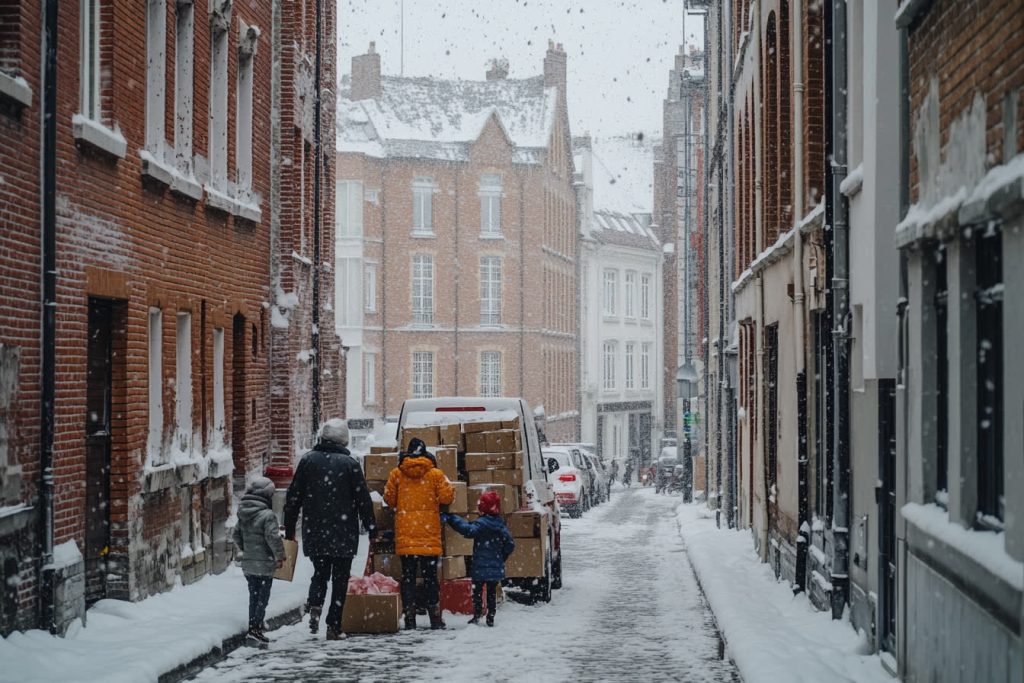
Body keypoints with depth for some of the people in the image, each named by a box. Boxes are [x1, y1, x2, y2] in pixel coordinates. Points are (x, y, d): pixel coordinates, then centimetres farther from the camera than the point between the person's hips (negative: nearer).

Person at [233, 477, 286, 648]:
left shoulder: (243, 515, 6)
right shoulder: (267, 515, -17)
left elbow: (236, 535, 15)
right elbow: (273, 538, -21)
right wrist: (279, 556, -8)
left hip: (247, 564, 7)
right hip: (264, 565, -7)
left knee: (253, 597, 16)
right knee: (262, 598, -1)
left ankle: (254, 629, 19)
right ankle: (255, 630, -8)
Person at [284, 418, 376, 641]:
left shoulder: (308, 460, 2)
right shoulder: (349, 464, -6)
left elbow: (294, 497, 5)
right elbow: (363, 499, -3)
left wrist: (289, 528, 13)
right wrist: (371, 528, 7)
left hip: (314, 532, 2)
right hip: (344, 533, -2)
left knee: (320, 572, 18)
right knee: (340, 578, 6)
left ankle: (315, 605, -9)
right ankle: (334, 626, 3)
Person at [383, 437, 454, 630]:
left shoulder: (397, 474, 1)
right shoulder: (435, 474, -3)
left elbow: (389, 498, 5)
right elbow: (447, 496, -5)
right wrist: (448, 485, 15)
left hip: (405, 536, 1)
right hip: (429, 537, -1)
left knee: (408, 578, 5)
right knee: (430, 578, 7)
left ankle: (410, 619, 1)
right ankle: (435, 618, 6)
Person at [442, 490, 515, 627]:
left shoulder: (481, 523, -14)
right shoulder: (501, 525, 5)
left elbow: (468, 530, -33)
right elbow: (510, 545, 7)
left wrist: (451, 519, -33)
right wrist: (501, 558, 21)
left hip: (481, 568, -5)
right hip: (496, 568, 5)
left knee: (477, 591, 5)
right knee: (492, 592, 12)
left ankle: (476, 616, 4)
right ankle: (490, 618, 12)